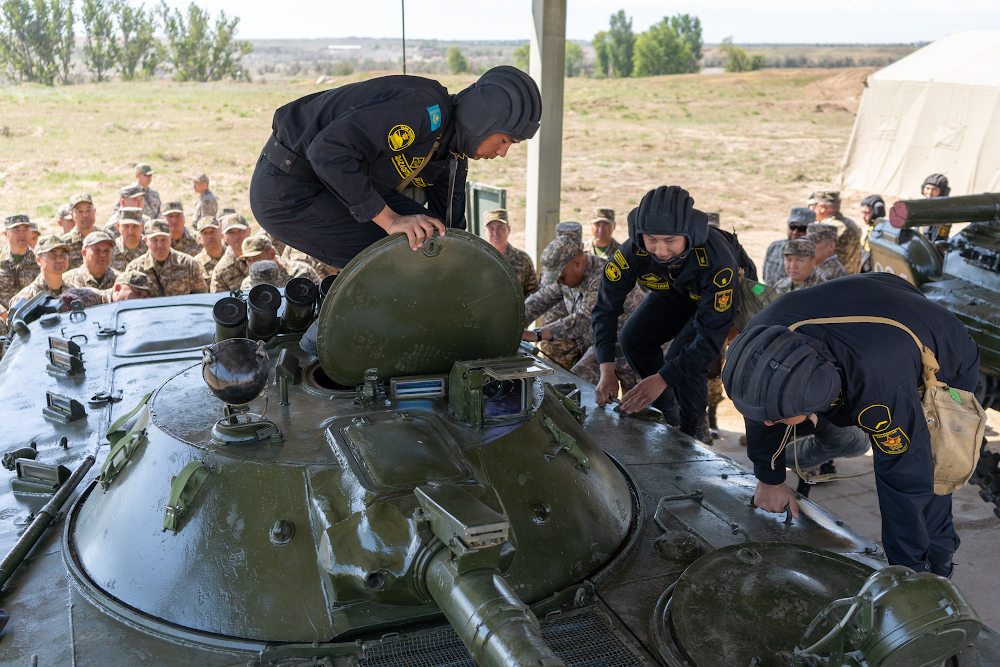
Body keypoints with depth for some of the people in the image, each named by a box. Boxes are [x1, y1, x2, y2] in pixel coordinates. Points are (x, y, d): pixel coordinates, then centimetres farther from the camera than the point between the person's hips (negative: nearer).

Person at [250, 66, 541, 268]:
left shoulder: (454, 158, 4)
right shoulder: (425, 108, -27)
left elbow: (450, 228, 12)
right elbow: (329, 150, -34)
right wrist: (390, 219, -34)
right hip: (286, 190, -10)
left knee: (427, 231, 8)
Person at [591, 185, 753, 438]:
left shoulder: (717, 261, -44)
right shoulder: (634, 250, -33)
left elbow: (711, 335, -40)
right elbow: (607, 307, -25)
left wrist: (662, 379, -43)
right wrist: (607, 371, -33)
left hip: (723, 297, -5)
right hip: (674, 293, 5)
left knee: (682, 359, -23)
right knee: (633, 339, -5)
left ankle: (690, 433, 1)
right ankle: (665, 408, 19)